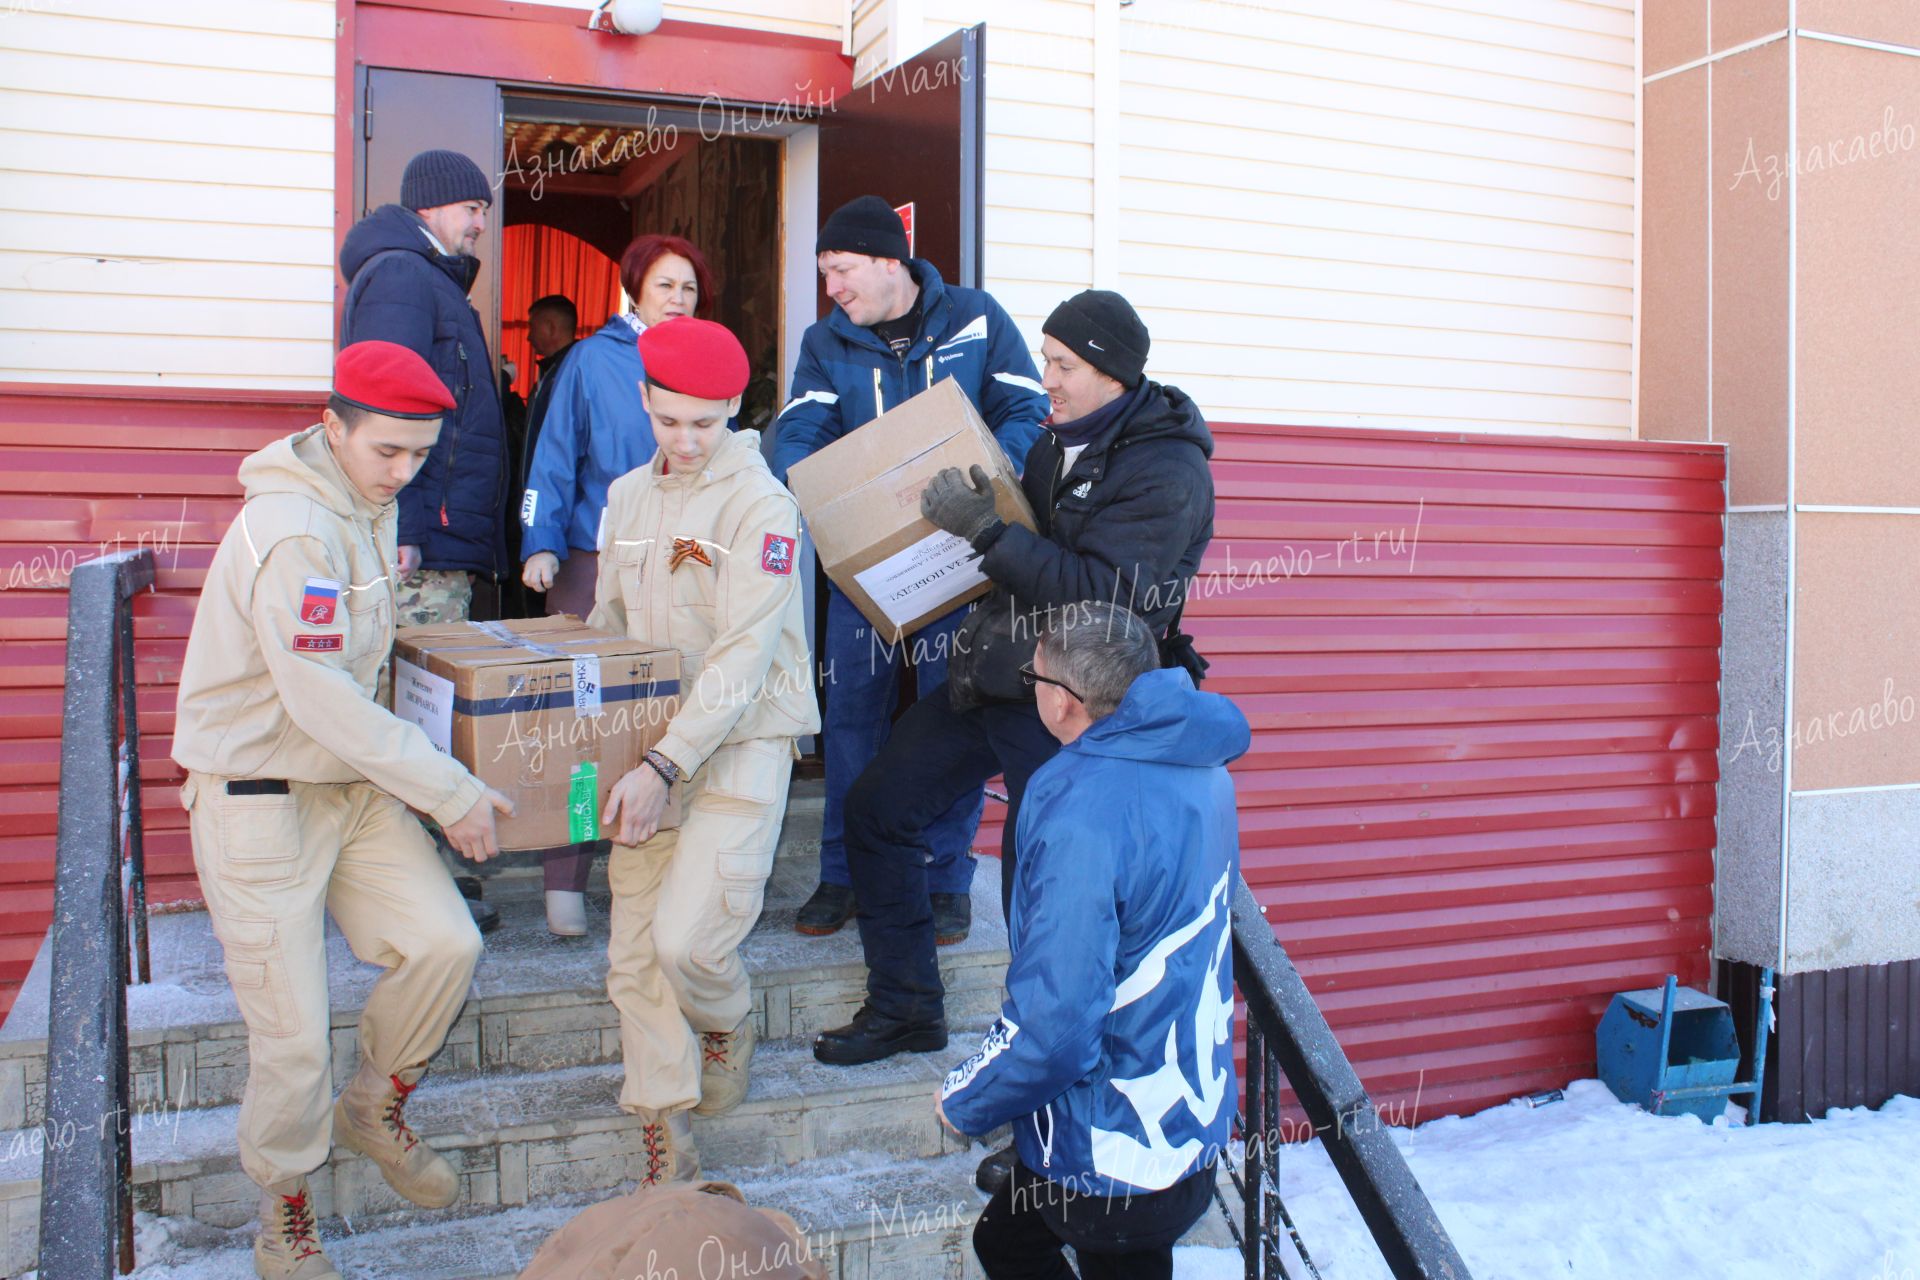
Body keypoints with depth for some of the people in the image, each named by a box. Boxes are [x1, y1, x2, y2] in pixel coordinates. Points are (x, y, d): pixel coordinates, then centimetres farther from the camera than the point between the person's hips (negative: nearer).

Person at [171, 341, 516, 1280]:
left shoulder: (372, 506, 6)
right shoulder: (291, 532, -24)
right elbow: (322, 700, -26)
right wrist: (449, 792, -21)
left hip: (351, 781, 8)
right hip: (258, 798, -7)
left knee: (444, 944, -6)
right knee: (292, 1030, -1)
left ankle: (375, 1107, 21)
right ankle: (283, 1205, 24)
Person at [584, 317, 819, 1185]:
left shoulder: (761, 505, -10)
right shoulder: (627, 497, 12)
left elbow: (742, 659, -16)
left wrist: (666, 766, -22)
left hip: (739, 746, -6)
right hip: (648, 745, 6)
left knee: (686, 939, -15)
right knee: (634, 953, 4)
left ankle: (727, 1024, 22)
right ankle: (665, 1149, 17)